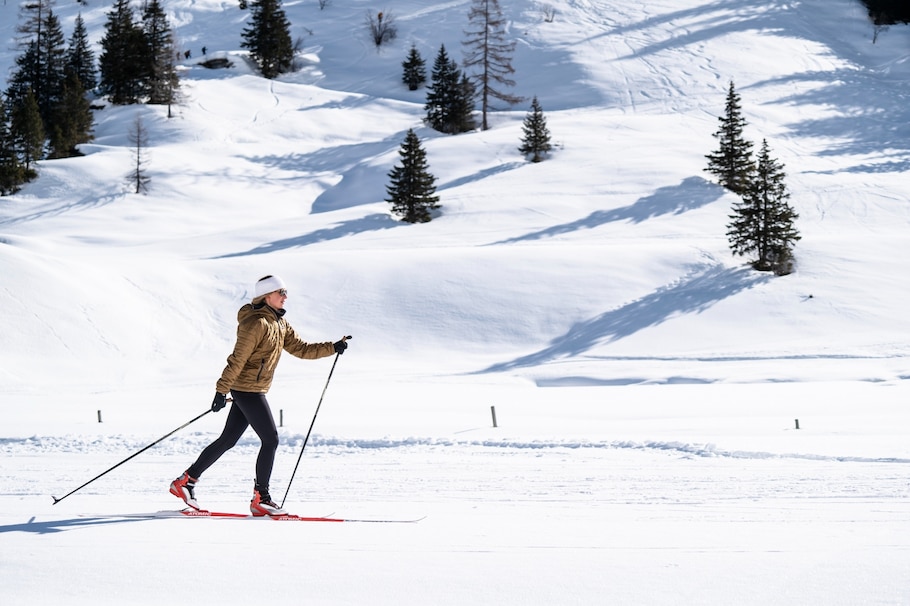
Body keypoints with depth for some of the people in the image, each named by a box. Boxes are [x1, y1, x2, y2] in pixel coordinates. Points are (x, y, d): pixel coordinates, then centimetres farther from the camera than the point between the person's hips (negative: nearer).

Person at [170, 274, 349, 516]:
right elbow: (237, 360, -19)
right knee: (271, 440, -6)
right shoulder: (256, 324, -17)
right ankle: (260, 499, 1)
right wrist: (221, 390, -21)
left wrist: (333, 348, 5)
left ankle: (185, 481, 19)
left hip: (253, 391, 10)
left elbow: (301, 349, 14)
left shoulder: (279, 324, 13)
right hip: (247, 389, -10)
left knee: (227, 441, 12)